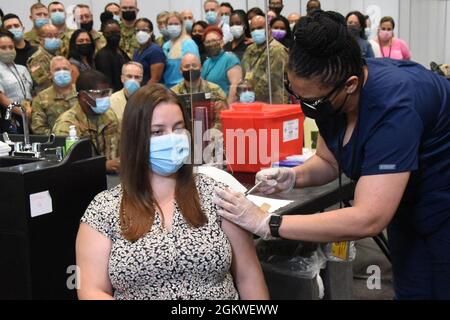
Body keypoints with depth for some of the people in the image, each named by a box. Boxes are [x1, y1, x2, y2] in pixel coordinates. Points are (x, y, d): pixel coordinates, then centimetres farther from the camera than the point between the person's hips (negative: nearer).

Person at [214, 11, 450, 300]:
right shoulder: (328, 92, -13)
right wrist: (294, 176, -18)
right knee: (409, 292, 11)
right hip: (408, 211, 7)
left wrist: (266, 223, -39)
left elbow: (367, 220, -41)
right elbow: (329, 161, 5)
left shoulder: (393, 104, -36)